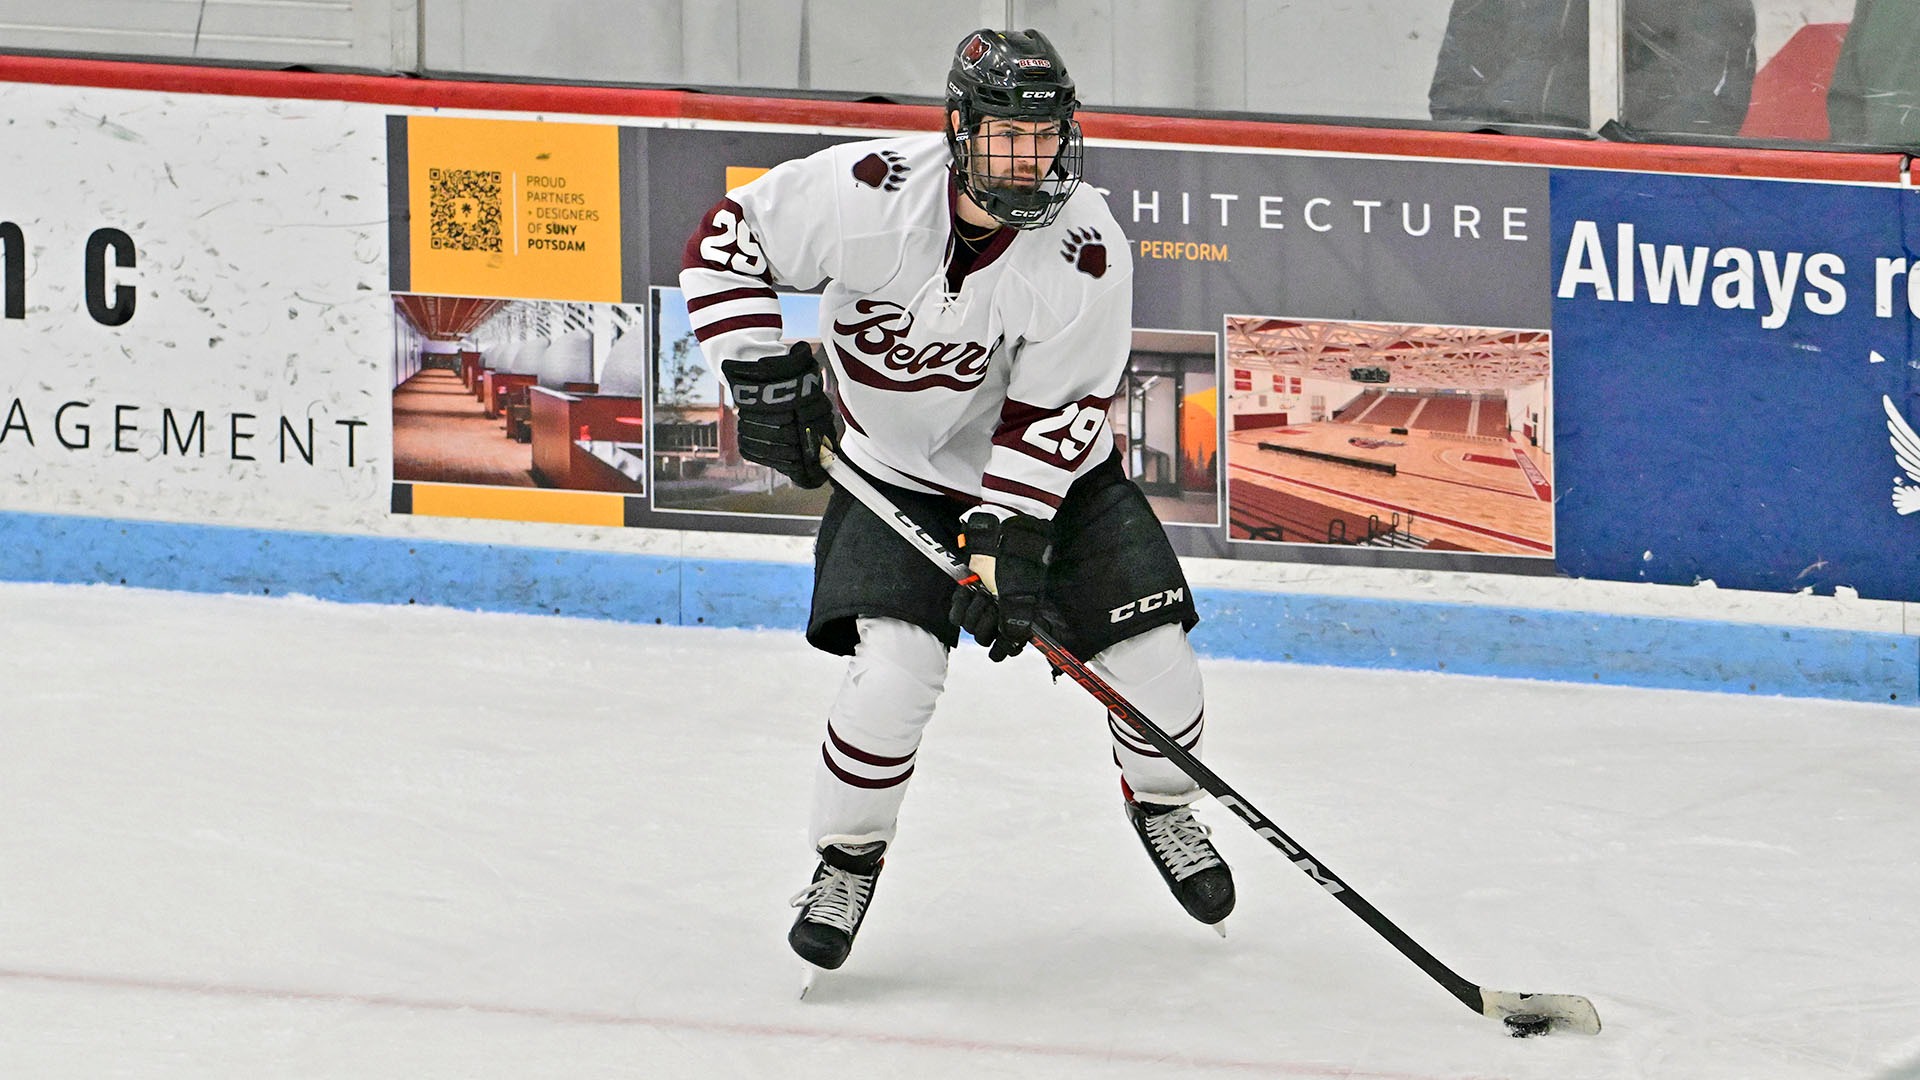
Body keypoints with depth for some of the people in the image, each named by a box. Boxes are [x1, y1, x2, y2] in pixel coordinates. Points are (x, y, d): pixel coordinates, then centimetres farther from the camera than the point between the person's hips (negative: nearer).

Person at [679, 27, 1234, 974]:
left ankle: (1163, 806, 29)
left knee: (1150, 653, -5)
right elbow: (724, 242, -13)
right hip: (892, 472, -1)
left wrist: (1006, 540, -27)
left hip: (1049, 471, 1)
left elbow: (1054, 411, -19)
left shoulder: (1086, 251, -23)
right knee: (896, 667, -22)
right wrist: (764, 375, -18)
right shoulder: (870, 191, -25)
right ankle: (846, 858, 4)